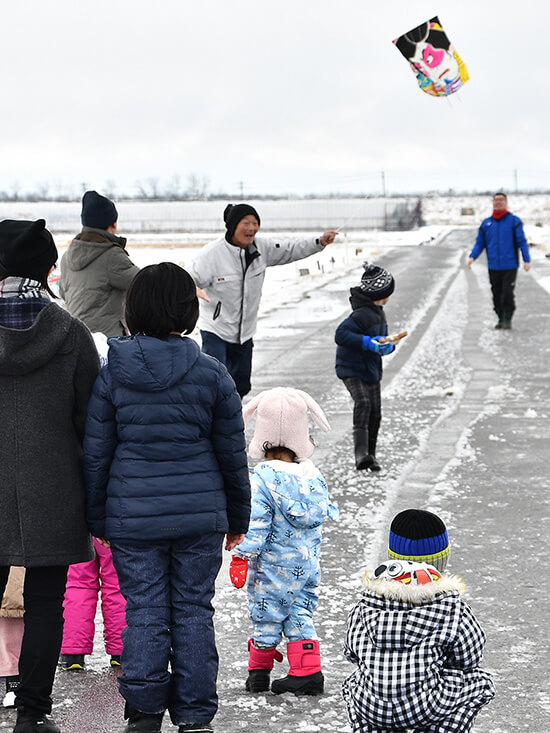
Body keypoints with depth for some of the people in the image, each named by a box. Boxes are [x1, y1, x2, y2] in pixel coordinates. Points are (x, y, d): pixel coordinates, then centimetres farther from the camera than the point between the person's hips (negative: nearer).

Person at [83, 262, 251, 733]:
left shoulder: (112, 376, -5)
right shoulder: (212, 374, -4)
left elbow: (95, 455, 0)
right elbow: (232, 452, 3)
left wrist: (98, 519, 12)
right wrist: (238, 517, 15)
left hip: (133, 517, 0)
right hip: (200, 515, 0)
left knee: (144, 610, 8)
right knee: (193, 610, 9)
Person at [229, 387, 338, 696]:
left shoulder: (263, 479, -19)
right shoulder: (315, 476, -1)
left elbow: (255, 523, -20)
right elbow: (322, 517, 11)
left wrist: (241, 558, -13)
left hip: (272, 567, -5)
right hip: (308, 565, 5)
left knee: (266, 616, 9)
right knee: (300, 615, 14)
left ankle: (259, 670, 23)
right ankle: (307, 671, 9)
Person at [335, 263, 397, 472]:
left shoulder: (378, 313, 11)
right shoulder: (362, 314, -20)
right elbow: (341, 335, -26)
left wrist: (387, 346, -2)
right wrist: (367, 343, -30)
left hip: (372, 370, 9)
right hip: (352, 370, -9)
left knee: (375, 412, 8)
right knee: (362, 403, -26)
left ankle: (370, 454, 20)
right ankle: (361, 453, -34)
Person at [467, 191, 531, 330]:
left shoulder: (514, 221, 1)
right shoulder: (486, 223, 10)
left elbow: (522, 241, -2)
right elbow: (480, 243, 12)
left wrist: (526, 260, -10)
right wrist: (472, 256, -5)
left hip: (510, 266, -3)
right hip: (493, 266, 3)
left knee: (507, 294, -9)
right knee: (496, 294, 7)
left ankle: (508, 319, 1)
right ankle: (501, 318, 19)